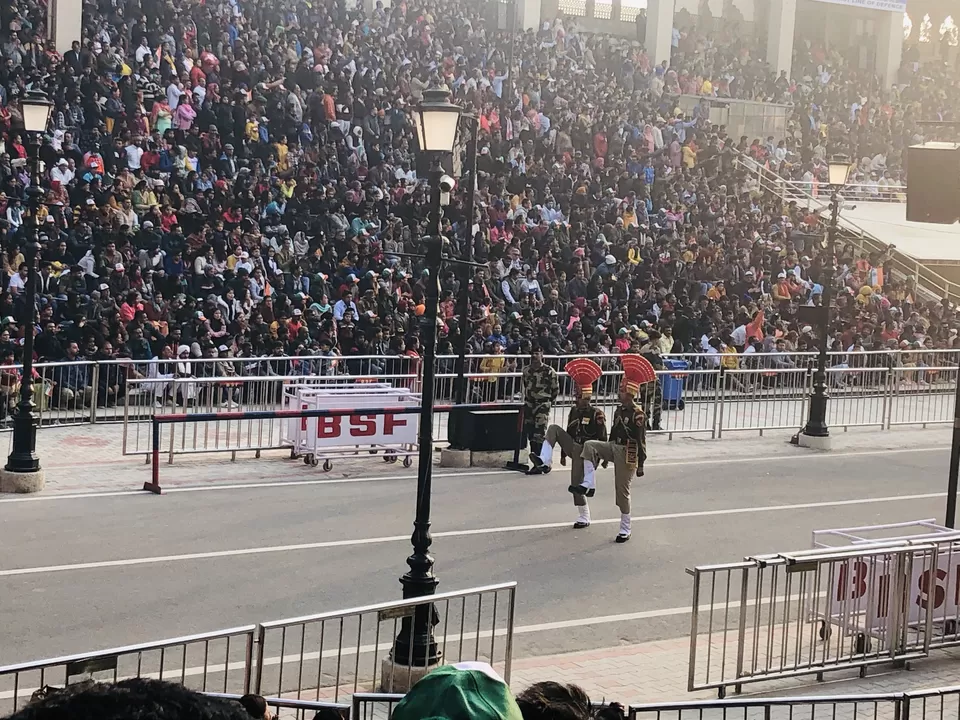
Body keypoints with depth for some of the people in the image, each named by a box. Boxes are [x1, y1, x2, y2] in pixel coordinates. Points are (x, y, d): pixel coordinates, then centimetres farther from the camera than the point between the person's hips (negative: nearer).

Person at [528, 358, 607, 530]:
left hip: (585, 452, -6)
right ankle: (544, 462, -24)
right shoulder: (574, 411, 10)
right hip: (572, 447, 6)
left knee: (577, 484, -7)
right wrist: (563, 453, 21)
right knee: (554, 429, -14)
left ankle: (584, 518, 10)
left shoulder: (596, 414, -10)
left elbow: (602, 438, -8)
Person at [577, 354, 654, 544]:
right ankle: (589, 485, -15)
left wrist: (640, 464, -17)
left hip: (627, 453, -7)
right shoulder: (620, 410, 8)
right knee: (589, 445, -15)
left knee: (622, 490, 0)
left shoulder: (638, 415, -17)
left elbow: (641, 441, -17)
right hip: (614, 448, 8)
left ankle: (625, 530, 15)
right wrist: (605, 455, 24)